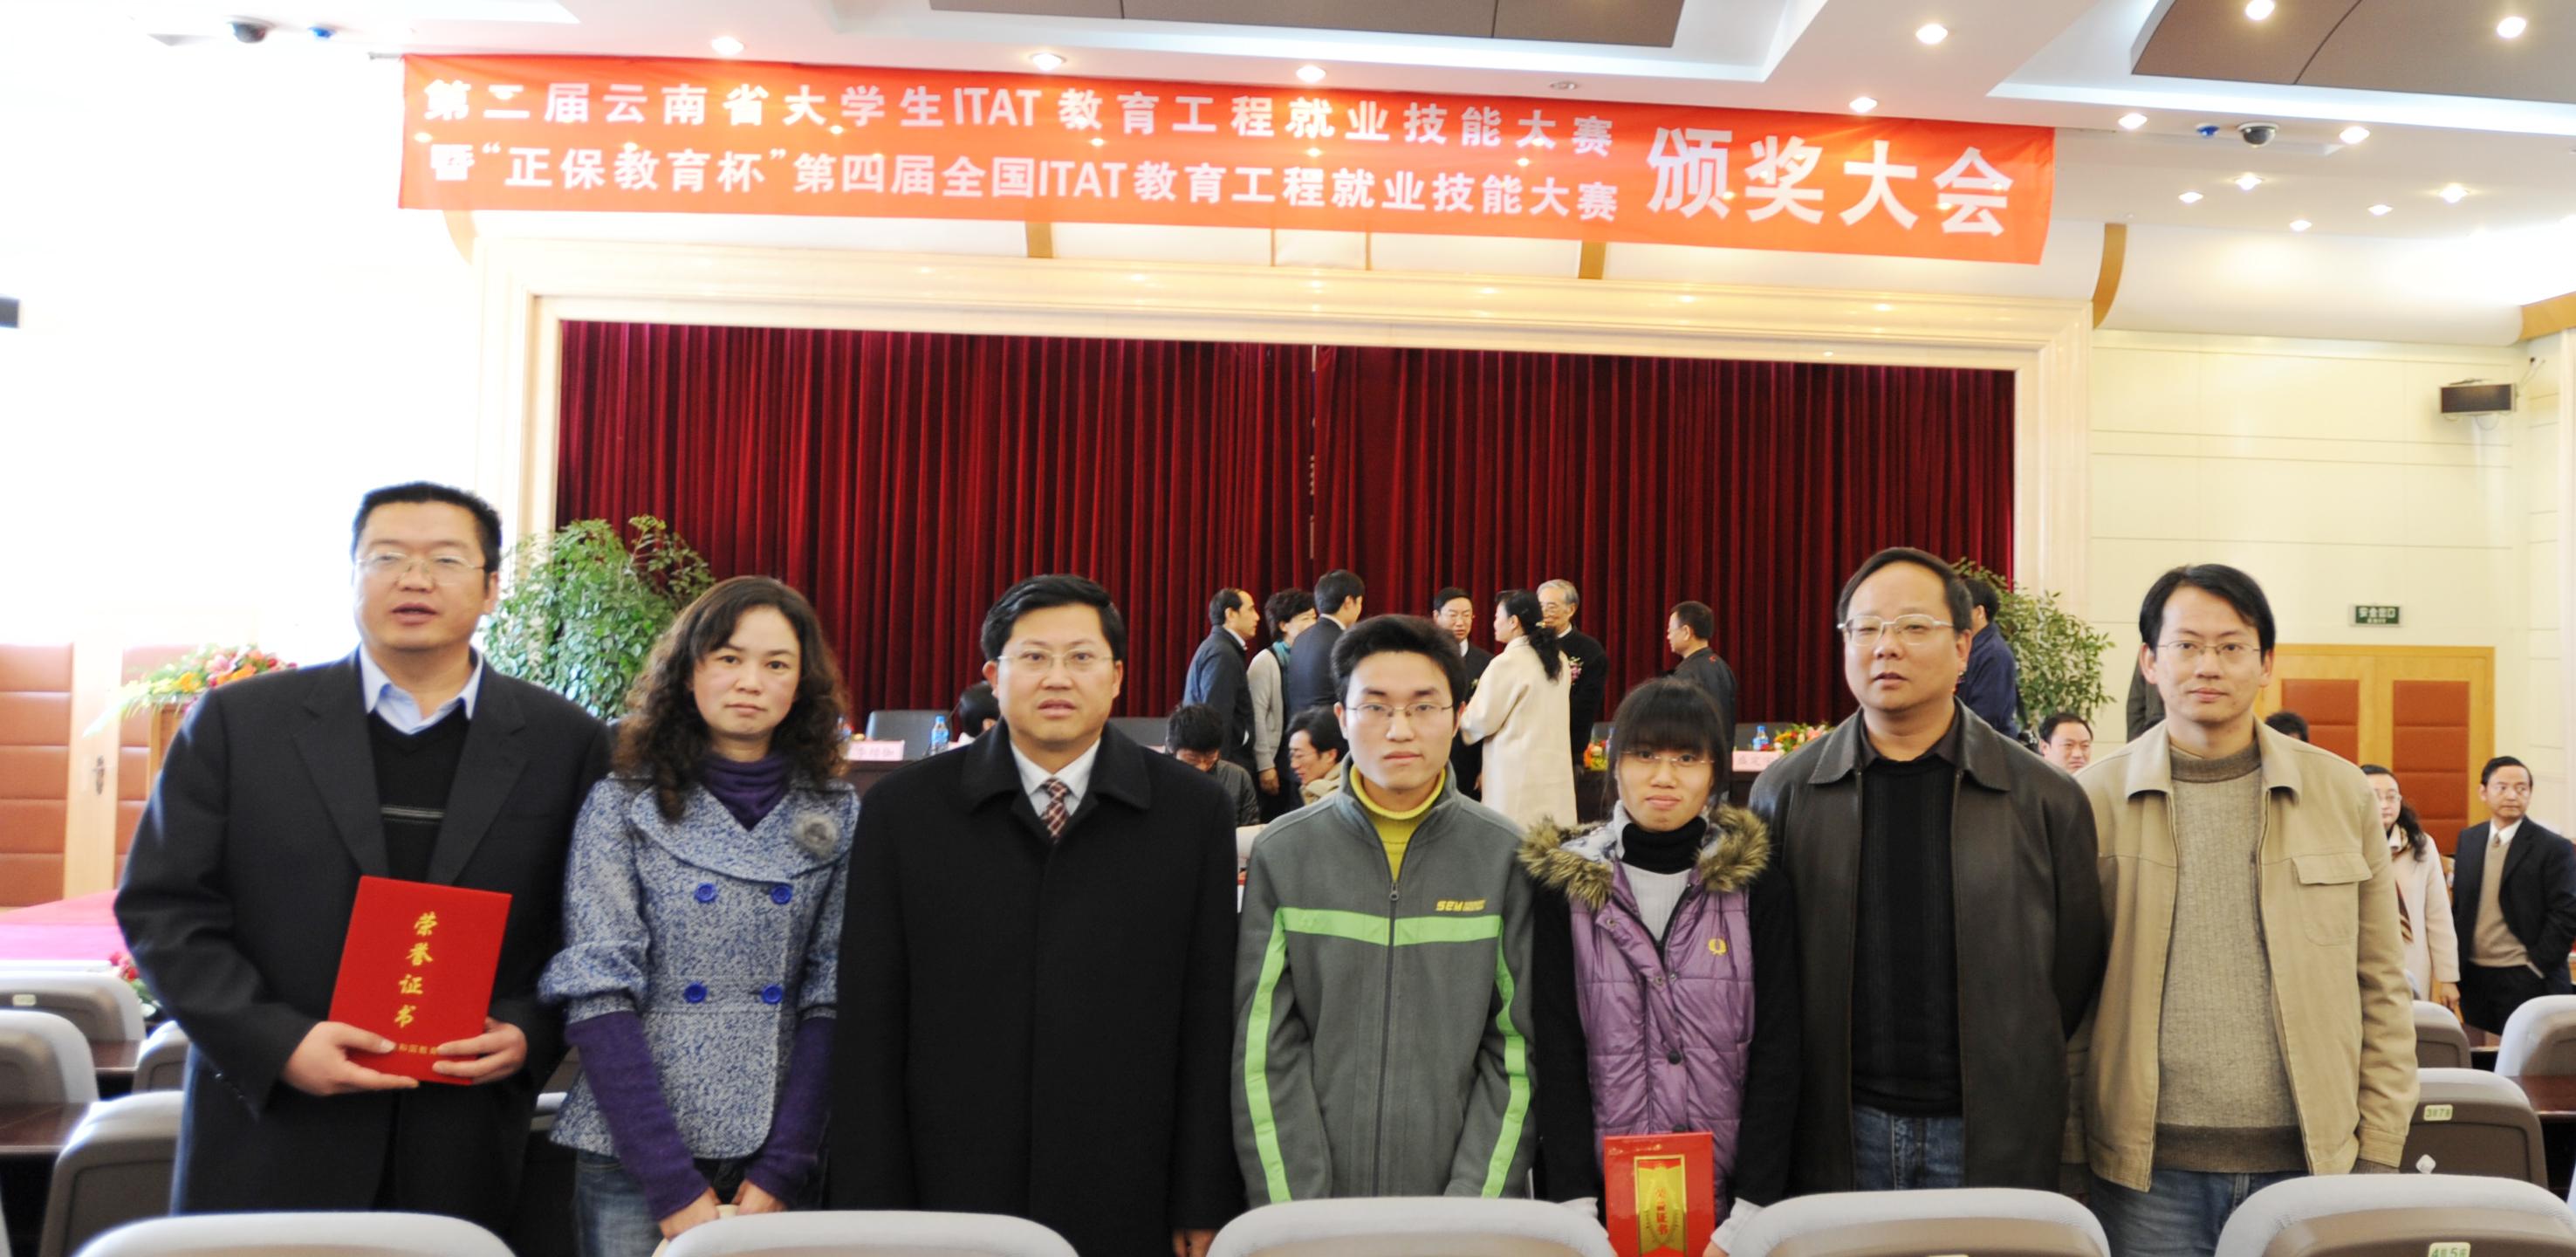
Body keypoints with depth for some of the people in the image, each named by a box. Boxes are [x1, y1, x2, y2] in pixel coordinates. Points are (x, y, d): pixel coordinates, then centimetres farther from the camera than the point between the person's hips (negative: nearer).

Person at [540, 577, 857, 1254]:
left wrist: (780, 1172, -9)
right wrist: (674, 1186, -14)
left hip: (777, 1156, 2)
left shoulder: (837, 815, 2)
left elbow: (831, 997, -1)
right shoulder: (622, 806, -2)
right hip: (633, 1155, -1)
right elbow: (598, 995, -8)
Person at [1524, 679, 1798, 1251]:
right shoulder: (1565, 885, -3)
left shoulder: (1759, 887, -1)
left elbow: (1777, 1050, -4)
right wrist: (1576, 1206, -13)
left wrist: (1749, 1216, -11)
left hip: (1729, 1202, 1)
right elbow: (1556, 1049, -5)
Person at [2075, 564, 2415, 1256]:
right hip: (2145, 1172, -1)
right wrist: (2063, 1156, -1)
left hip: (2311, 1164, 1)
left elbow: (2381, 989, 8)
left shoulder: (2343, 793, 5)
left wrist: (2379, 1152, 4)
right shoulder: (2095, 800, 0)